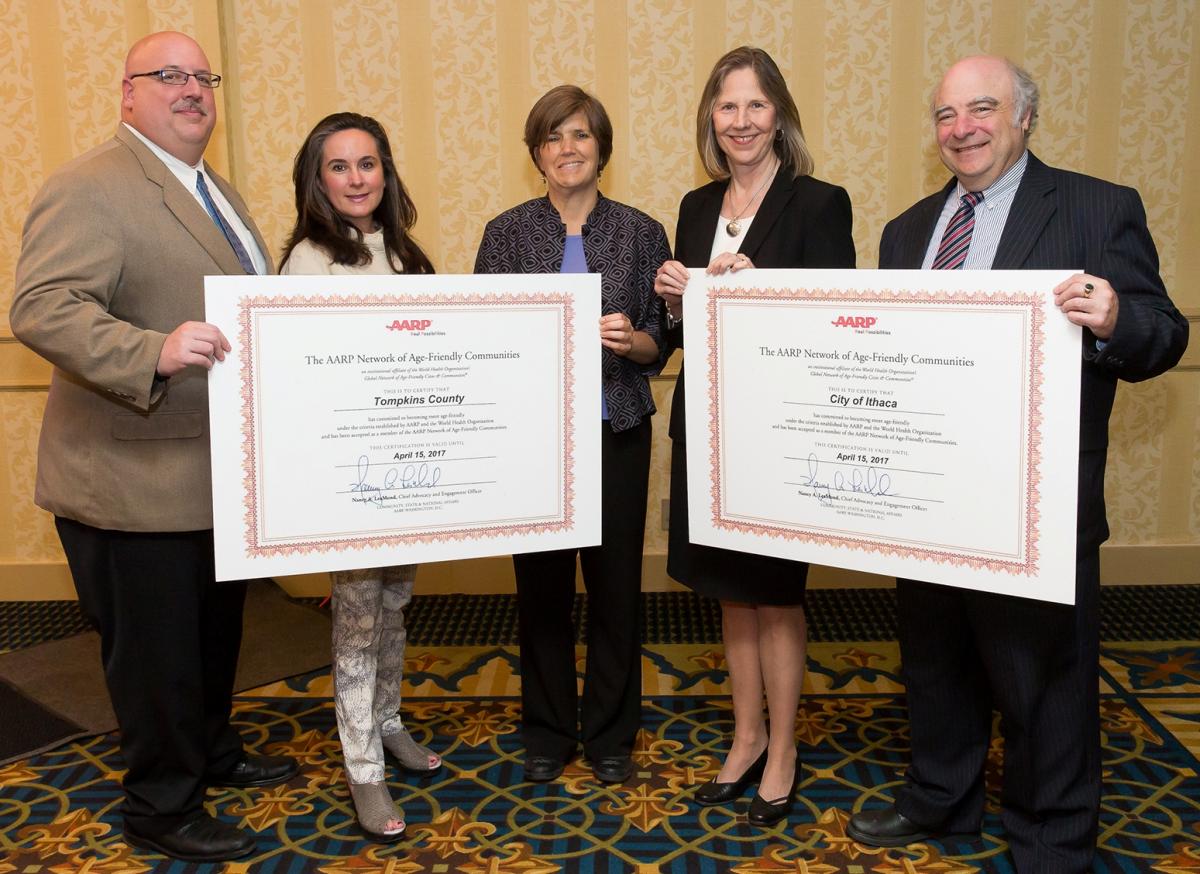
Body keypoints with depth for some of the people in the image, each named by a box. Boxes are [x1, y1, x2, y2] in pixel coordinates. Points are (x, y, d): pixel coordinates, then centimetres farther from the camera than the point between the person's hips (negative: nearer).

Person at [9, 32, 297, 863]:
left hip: (219, 473, 9)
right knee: (156, 648, 6)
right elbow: (42, 310, -26)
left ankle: (214, 752, 43)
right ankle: (160, 807, 24)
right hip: (139, 482, -9)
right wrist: (154, 354, -38)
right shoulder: (89, 188, -15)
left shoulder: (216, 191, 15)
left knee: (217, 630, 23)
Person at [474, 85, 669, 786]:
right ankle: (548, 733, 25)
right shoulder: (507, 233, 4)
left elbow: (657, 346, 4)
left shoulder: (641, 232, 4)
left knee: (616, 583, 5)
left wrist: (629, 339, -16)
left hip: (618, 432, 0)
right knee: (541, 584, 6)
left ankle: (611, 735, 24)